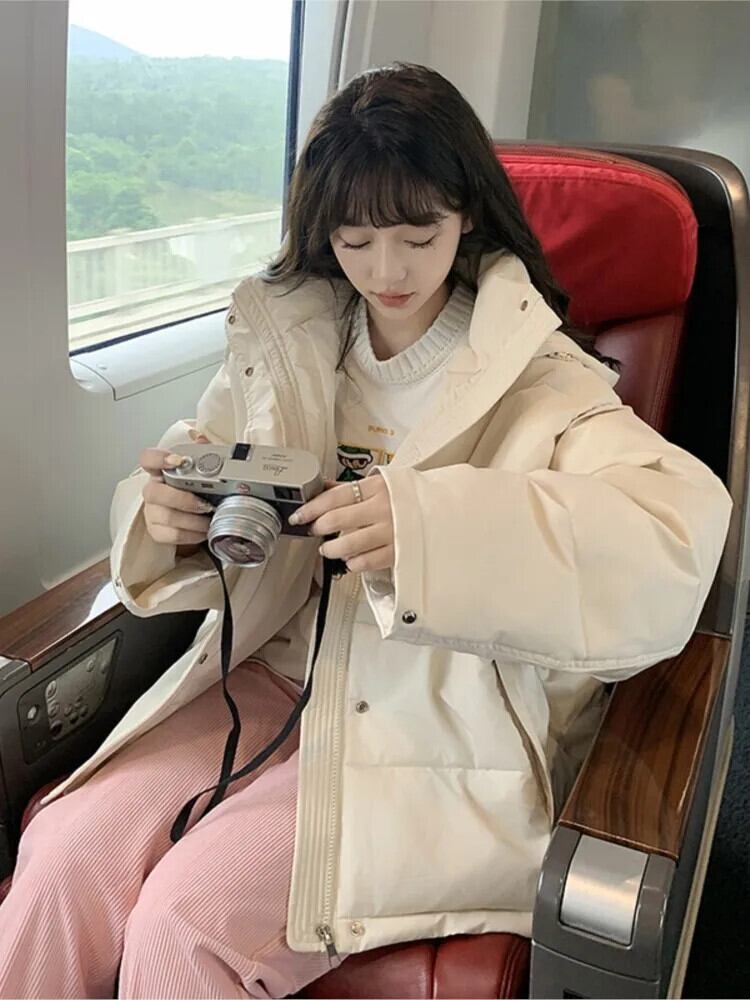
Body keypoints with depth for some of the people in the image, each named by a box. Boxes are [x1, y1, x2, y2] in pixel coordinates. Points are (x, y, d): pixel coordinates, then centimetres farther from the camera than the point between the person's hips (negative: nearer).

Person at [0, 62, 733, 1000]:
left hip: (435, 732, -4)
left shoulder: (537, 376, -9)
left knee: (188, 918, -20)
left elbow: (683, 523, -24)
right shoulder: (283, 336, 5)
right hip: (269, 674, 5)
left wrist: (432, 527, -38)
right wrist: (162, 512, -12)